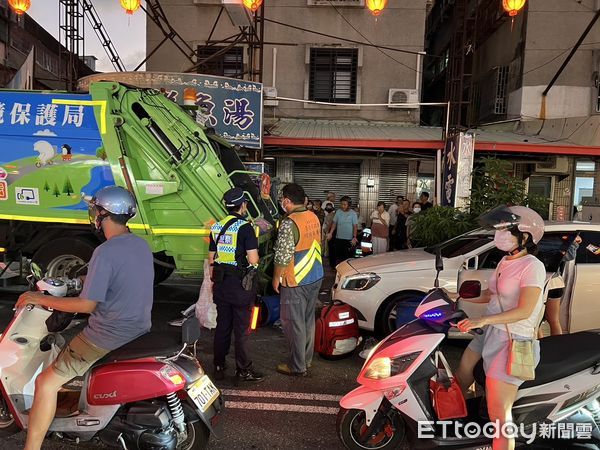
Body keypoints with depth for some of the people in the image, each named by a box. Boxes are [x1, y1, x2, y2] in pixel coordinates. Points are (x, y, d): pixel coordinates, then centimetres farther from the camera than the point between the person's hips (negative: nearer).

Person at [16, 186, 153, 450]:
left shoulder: (105, 252, -22)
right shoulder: (142, 245, 4)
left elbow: (87, 305, -20)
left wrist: (41, 299, -9)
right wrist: (90, 282, 24)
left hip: (108, 338, -9)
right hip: (139, 330, 9)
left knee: (46, 383, 0)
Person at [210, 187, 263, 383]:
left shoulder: (216, 227, 7)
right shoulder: (245, 227, -13)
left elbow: (211, 259, 13)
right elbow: (253, 260, -18)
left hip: (221, 284, 6)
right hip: (241, 285, -6)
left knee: (222, 326, 14)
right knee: (241, 329, 3)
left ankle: (219, 367, 23)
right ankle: (243, 370, 13)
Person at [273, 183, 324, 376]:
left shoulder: (289, 224, -21)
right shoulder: (314, 217, 5)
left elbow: (283, 256, -22)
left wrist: (276, 277, -8)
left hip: (296, 282, -8)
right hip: (316, 277, 8)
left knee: (294, 324, 5)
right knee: (308, 320, 19)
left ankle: (297, 367, 15)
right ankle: (307, 359, 32)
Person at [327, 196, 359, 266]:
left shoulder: (353, 213, -5)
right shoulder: (338, 212, 3)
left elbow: (355, 226, -6)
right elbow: (334, 223, 8)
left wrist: (354, 237, -17)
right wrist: (330, 233, -3)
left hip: (348, 239, -3)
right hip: (338, 238, 3)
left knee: (346, 256, 1)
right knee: (337, 256, 7)